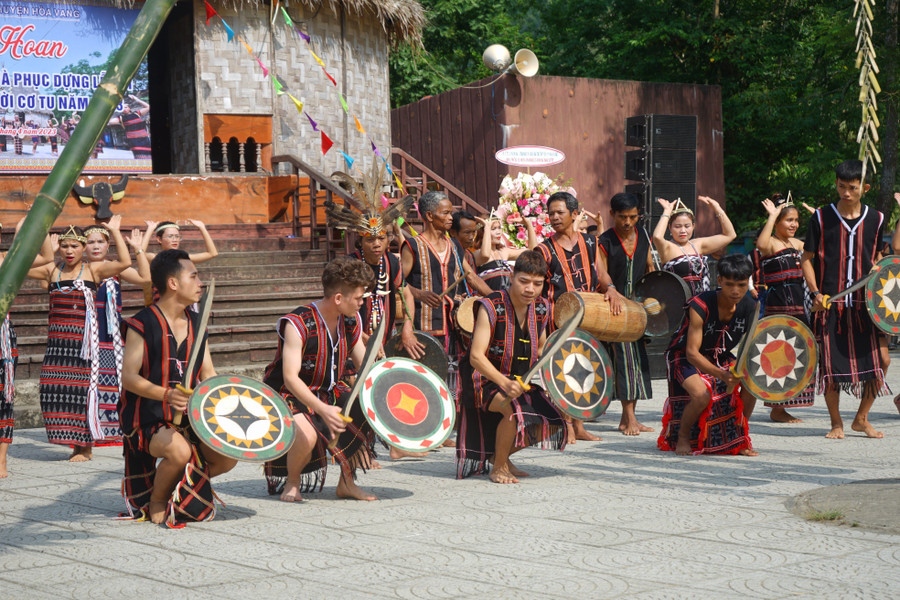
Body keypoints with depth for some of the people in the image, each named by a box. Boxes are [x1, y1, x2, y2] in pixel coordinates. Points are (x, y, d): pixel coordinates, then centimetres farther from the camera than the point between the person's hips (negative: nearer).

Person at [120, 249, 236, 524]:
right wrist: (167, 394, -32)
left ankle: (183, 485, 15)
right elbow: (129, 378, -16)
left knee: (228, 457, -13)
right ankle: (156, 502, -4)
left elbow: (208, 374, 13)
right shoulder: (142, 324, -11)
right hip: (147, 419, -6)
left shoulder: (197, 324, 11)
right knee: (180, 451, -34)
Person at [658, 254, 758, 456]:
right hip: (685, 358, -5)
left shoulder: (750, 308, -14)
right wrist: (721, 374, -46)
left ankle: (739, 437, 2)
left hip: (721, 358, 6)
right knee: (701, 395, -32)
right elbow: (692, 352, -32)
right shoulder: (700, 306, -31)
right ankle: (682, 437, -2)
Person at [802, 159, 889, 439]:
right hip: (830, 303, -2)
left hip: (865, 304, 2)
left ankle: (861, 418, 17)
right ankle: (836, 423, 15)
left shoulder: (875, 219, 7)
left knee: (878, 365, -4)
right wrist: (815, 292, -7)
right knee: (830, 366, -3)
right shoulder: (822, 217, 1)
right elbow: (806, 259, 5)